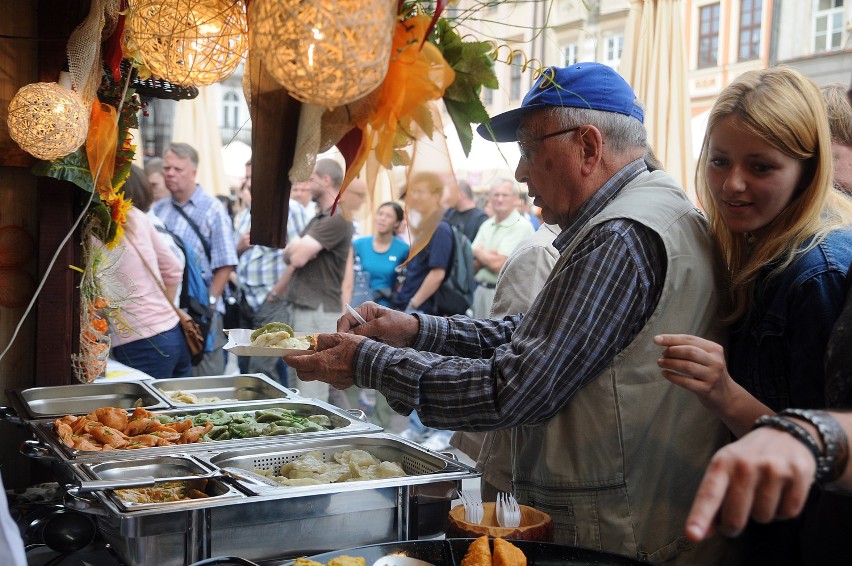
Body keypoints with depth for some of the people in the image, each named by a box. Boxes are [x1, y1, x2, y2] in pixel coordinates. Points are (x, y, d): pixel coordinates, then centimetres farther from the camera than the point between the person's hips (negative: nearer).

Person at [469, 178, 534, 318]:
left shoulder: (522, 227, -10)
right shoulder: (486, 225, 13)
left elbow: (498, 264, -15)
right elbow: (473, 266, 9)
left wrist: (478, 251, 4)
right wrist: (488, 256, -11)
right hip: (481, 291, 7)